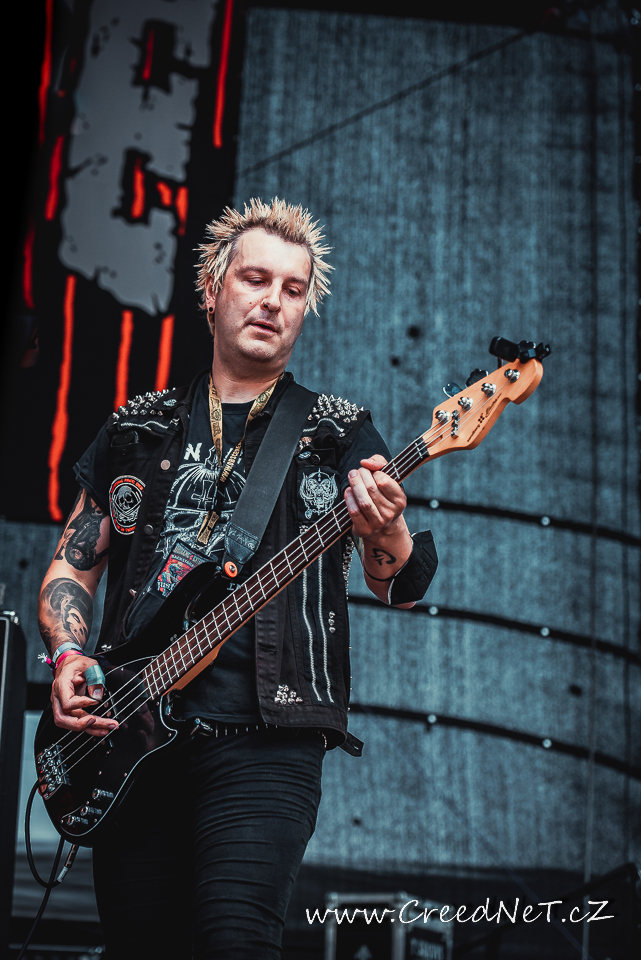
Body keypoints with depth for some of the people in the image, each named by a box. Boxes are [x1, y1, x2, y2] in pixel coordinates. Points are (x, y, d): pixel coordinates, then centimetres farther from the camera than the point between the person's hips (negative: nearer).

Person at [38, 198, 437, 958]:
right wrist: (67, 658, 1)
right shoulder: (136, 431, 17)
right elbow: (72, 565, 21)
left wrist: (385, 537, -25)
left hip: (265, 735, -3)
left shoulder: (339, 434, 9)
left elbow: (400, 584, 0)